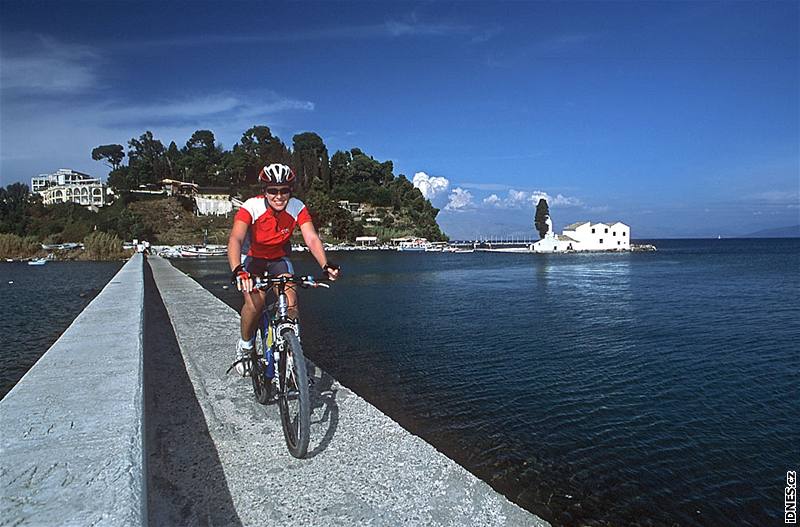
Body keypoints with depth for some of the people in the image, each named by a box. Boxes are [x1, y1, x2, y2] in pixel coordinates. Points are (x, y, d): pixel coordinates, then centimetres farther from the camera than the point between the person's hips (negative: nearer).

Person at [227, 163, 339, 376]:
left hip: (280, 260, 2)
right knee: (255, 303, -26)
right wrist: (237, 270, -57)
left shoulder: (297, 208, -20)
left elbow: (312, 239, -28)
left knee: (291, 303, -20)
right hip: (254, 259, -2)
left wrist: (325, 265, -46)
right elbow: (235, 239, -38)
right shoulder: (251, 207, -26)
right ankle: (245, 345, 2)